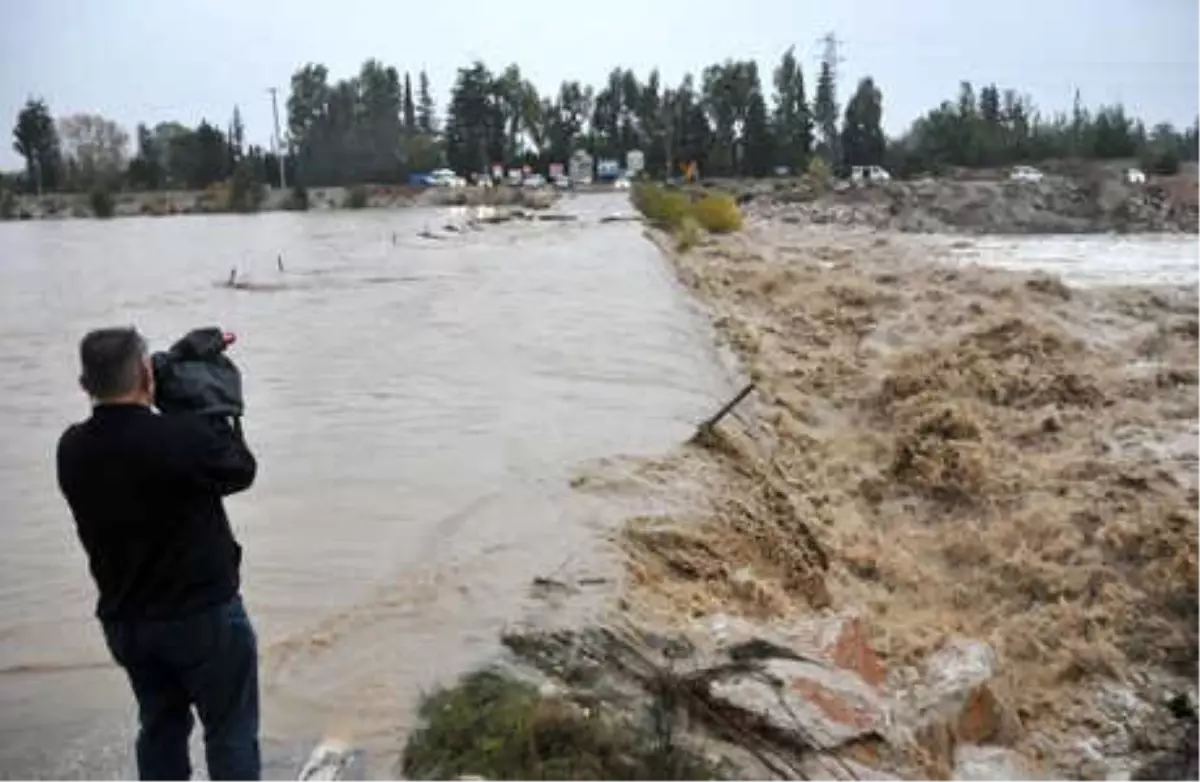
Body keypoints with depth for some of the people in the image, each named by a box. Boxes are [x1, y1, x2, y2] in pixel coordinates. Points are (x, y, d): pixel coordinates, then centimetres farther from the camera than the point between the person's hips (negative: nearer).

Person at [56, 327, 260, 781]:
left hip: (125, 619, 6)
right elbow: (242, 470, -7)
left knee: (159, 727, 22)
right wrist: (220, 418, 6)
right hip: (204, 614, -6)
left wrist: (200, 422, 4)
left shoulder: (72, 450, -6)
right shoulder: (187, 437, -25)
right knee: (231, 732, 9)